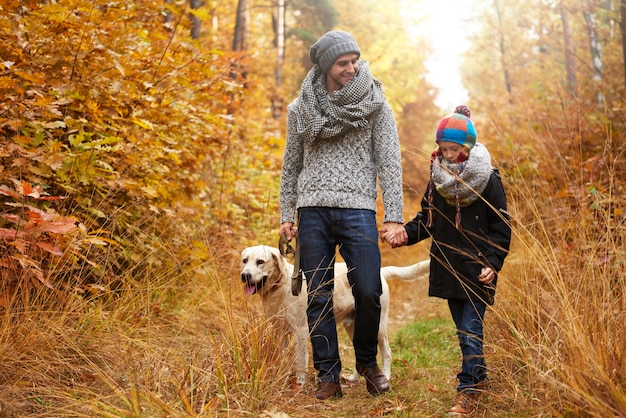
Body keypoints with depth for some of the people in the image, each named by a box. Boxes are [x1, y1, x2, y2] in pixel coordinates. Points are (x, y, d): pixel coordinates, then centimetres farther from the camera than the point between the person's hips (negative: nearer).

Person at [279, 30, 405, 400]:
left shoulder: (375, 106, 3)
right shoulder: (301, 109, 9)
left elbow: (390, 163, 0)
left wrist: (394, 216, -8)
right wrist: (287, 214, 9)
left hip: (358, 210, -1)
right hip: (313, 212, 2)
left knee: (369, 292, -7)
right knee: (318, 297, 3)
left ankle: (367, 361, 19)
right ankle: (329, 376, 14)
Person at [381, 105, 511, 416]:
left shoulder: (488, 180, -9)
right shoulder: (437, 178, 4)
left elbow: (501, 227, -6)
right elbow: (426, 219, 11)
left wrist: (493, 263, -15)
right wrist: (406, 234, -7)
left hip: (477, 270, -5)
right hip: (448, 268, 5)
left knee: (471, 329, -8)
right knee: (463, 328, 15)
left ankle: (467, 391, -3)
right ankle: (478, 376, 31)